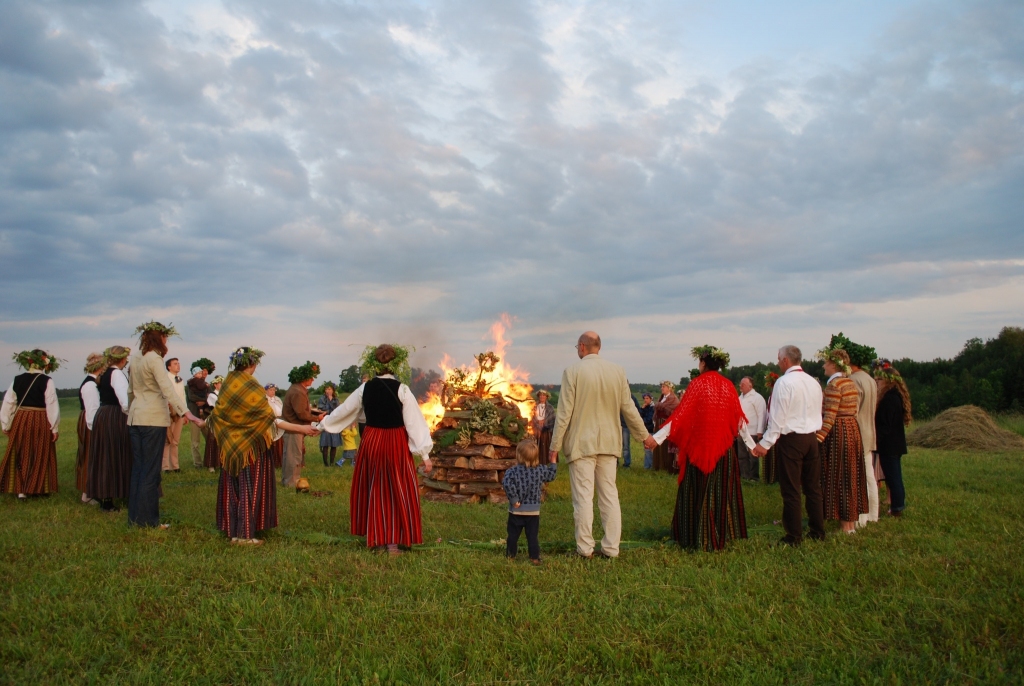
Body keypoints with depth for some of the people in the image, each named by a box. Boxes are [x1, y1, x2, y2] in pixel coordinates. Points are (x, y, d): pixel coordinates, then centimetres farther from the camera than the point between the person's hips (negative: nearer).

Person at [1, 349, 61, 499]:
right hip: (40, 423, -3)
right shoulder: (47, 381, -10)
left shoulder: (17, 380, 1)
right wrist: (55, 428, -6)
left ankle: (21, 490, 13)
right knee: (40, 456, 8)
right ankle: (40, 488, 13)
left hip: (20, 422, 3)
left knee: (21, 456, 12)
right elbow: (52, 405, -13)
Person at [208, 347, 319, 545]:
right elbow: (270, 419, -21)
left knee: (233, 487, 14)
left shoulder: (228, 382, 1)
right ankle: (244, 534, 2)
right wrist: (300, 428, -21)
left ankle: (231, 528, 21)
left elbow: (218, 412, 11)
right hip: (250, 445, -7)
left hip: (230, 444, 7)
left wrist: (208, 423, 33)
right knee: (249, 488, 0)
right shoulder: (251, 387, -18)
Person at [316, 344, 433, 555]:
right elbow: (414, 422, -11)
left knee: (373, 491, 15)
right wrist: (424, 454, -7)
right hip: (396, 445, -3)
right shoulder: (401, 389, -11)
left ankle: (374, 536, 24)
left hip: (371, 443, 3)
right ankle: (393, 541, 4)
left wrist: (322, 425, 27)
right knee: (397, 492, 5)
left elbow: (343, 411, 11)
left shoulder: (365, 389, -1)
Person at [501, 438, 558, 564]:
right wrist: (553, 461, 26)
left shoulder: (512, 471, -13)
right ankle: (535, 557, 7)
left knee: (513, 534, 12)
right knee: (532, 535, 8)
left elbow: (507, 484, -28)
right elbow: (552, 475, 14)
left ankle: (510, 555, 21)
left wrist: (514, 499, -19)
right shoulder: (541, 470, -3)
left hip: (516, 511, -2)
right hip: (534, 511, 2)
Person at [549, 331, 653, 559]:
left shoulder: (572, 371, -9)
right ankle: (611, 547, 13)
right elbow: (629, 408, 6)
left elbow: (564, 413, -10)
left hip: (581, 443, -4)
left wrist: (555, 446, -2)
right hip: (608, 443, 4)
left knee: (583, 496, 2)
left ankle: (585, 548, 7)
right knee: (609, 494, 10)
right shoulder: (617, 371, 2)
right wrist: (645, 435, 20)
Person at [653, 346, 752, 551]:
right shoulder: (728, 386, 2)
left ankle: (700, 539, 8)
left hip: (699, 447, -4)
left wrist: (657, 438, -15)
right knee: (723, 491, 14)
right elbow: (738, 419, 5)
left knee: (698, 492, 5)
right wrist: (750, 444, 15)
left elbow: (681, 415, -14)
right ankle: (722, 535, 21)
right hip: (724, 449, 4)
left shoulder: (698, 384, -9)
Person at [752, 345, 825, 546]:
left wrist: (765, 444, -11)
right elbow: (818, 413, 12)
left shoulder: (784, 382, -12)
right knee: (813, 487, 14)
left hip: (791, 439, -7)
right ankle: (818, 531, 22)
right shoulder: (813, 382, 8)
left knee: (791, 490, 0)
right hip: (812, 437, 7)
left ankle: (794, 536, 5)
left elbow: (778, 417, -15)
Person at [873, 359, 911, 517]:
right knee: (895, 475, 16)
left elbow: (885, 425, -21)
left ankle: (896, 508, 5)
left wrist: (876, 438, -15)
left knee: (892, 476, -1)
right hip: (896, 443, 10)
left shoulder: (889, 398, -20)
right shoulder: (898, 395, 11)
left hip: (888, 445, -10)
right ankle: (899, 504, 24)